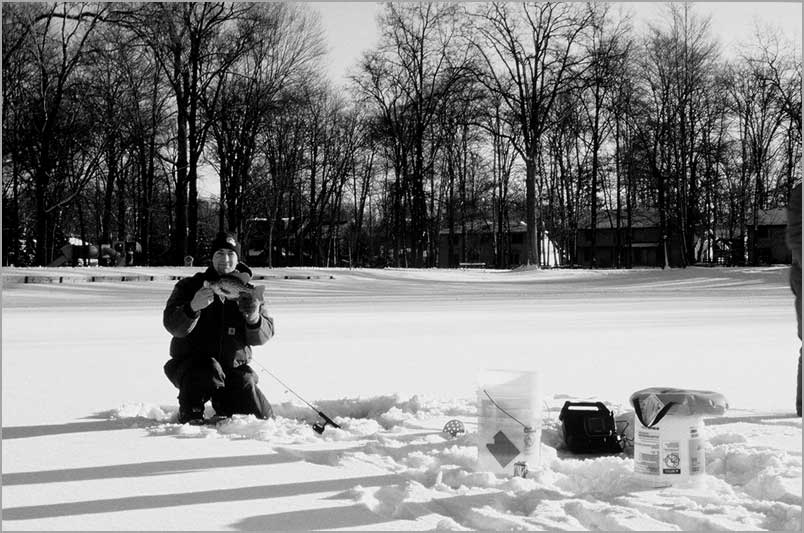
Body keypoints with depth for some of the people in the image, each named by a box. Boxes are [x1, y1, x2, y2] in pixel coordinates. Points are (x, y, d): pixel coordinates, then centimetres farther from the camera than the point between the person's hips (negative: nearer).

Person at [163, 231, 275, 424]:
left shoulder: (248, 292, 8)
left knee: (263, 417, -8)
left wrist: (254, 319, -27)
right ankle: (190, 416, -9)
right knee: (208, 373, -39)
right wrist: (193, 307, -35)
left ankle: (225, 409, 25)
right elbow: (172, 326, -14)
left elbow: (264, 335, -2)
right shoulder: (189, 286, 1)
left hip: (233, 367, 4)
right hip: (189, 363, -3)